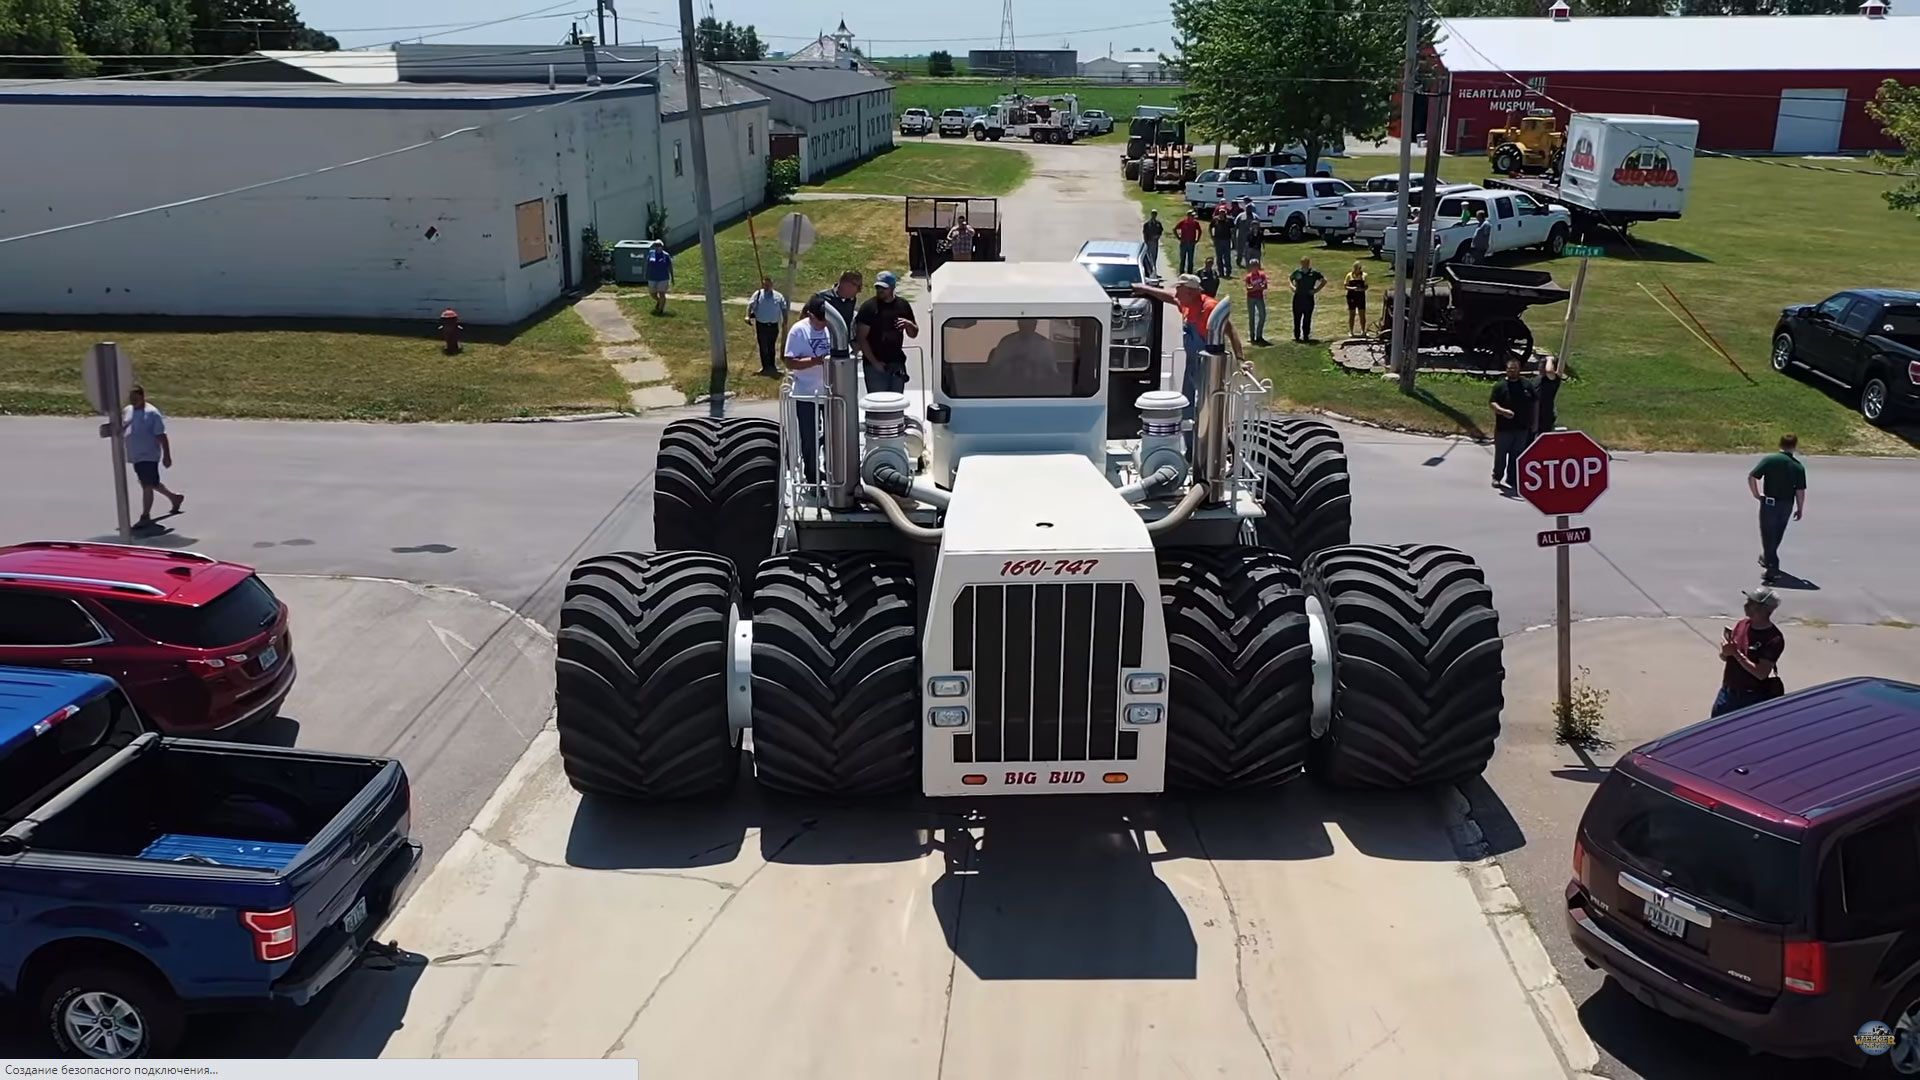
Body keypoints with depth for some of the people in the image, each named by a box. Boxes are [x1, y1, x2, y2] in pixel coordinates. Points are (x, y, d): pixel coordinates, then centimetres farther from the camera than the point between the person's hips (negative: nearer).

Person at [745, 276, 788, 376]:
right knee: (763, 347, 3)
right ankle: (765, 367, 13)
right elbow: (750, 305, -5)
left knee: (772, 347, 14)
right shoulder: (758, 294, -2)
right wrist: (748, 316, -20)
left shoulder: (778, 296, 3)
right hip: (761, 325, -2)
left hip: (774, 325, 2)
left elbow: (784, 309, 7)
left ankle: (772, 366, 27)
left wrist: (785, 321, 0)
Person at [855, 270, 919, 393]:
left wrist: (909, 324, -7)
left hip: (897, 363, 4)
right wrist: (874, 362, -14)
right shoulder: (868, 307, -5)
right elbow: (861, 338, -8)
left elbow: (913, 334, 16)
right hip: (875, 364, -4)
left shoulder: (903, 305, 8)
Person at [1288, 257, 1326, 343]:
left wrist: (1316, 290, 0)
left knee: (1307, 319, 2)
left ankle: (1306, 336, 11)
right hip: (1298, 298, 1)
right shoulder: (1297, 272, 4)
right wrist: (1292, 286, 7)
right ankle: (1297, 336, 11)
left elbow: (1324, 281, 8)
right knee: (1297, 318, 3)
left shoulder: (1314, 273, -1)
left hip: (1309, 299, -1)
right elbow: (1289, 278, 23)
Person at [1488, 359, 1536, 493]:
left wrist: (1532, 423, 12)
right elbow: (1491, 402, -7)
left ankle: (1511, 480, 13)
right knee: (1501, 454, 5)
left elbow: (1533, 404, 15)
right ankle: (1497, 477, 19)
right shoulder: (1501, 385, -2)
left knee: (1516, 456, 6)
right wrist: (1502, 411, -25)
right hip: (1503, 427, -3)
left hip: (1522, 428, 3)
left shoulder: (1526, 385, 7)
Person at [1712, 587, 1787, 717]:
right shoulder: (1741, 624, 0)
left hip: (1753, 699, -6)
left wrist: (1736, 653, -25)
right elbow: (1723, 657, 9)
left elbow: (1761, 673, -24)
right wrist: (1725, 653, -14)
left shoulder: (1774, 639, -19)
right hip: (1727, 692, 6)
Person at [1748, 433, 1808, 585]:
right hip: (1787, 504, 3)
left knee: (1768, 536, 1)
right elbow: (1800, 491, -5)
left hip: (1769, 502, -3)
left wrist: (1756, 494, -3)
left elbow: (1751, 477, -15)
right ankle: (1767, 558, 41)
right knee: (1777, 535, 22)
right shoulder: (1798, 467, -4)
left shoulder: (1769, 460, -10)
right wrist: (1800, 509, 6)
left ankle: (1772, 568, -7)